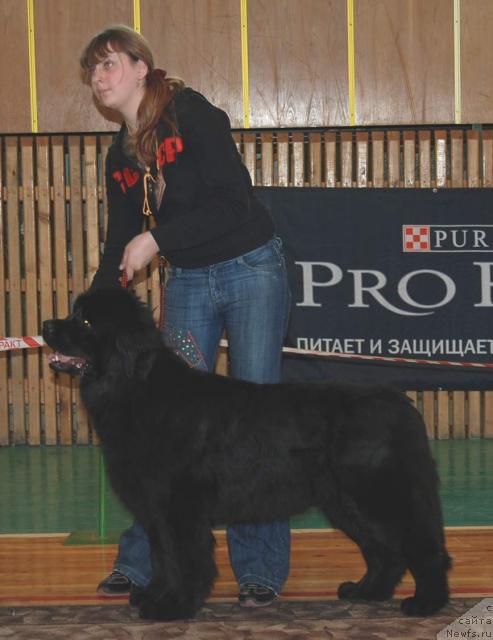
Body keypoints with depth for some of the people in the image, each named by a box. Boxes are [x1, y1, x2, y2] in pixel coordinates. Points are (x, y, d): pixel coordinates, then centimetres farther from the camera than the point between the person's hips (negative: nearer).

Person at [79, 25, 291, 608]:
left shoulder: (191, 114, -12)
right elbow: (119, 251, 14)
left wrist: (156, 240, -18)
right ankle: (141, 561, 9)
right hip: (187, 283, 6)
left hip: (251, 270, -6)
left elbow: (231, 202, -20)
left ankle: (260, 569, 2)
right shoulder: (120, 158, 8)